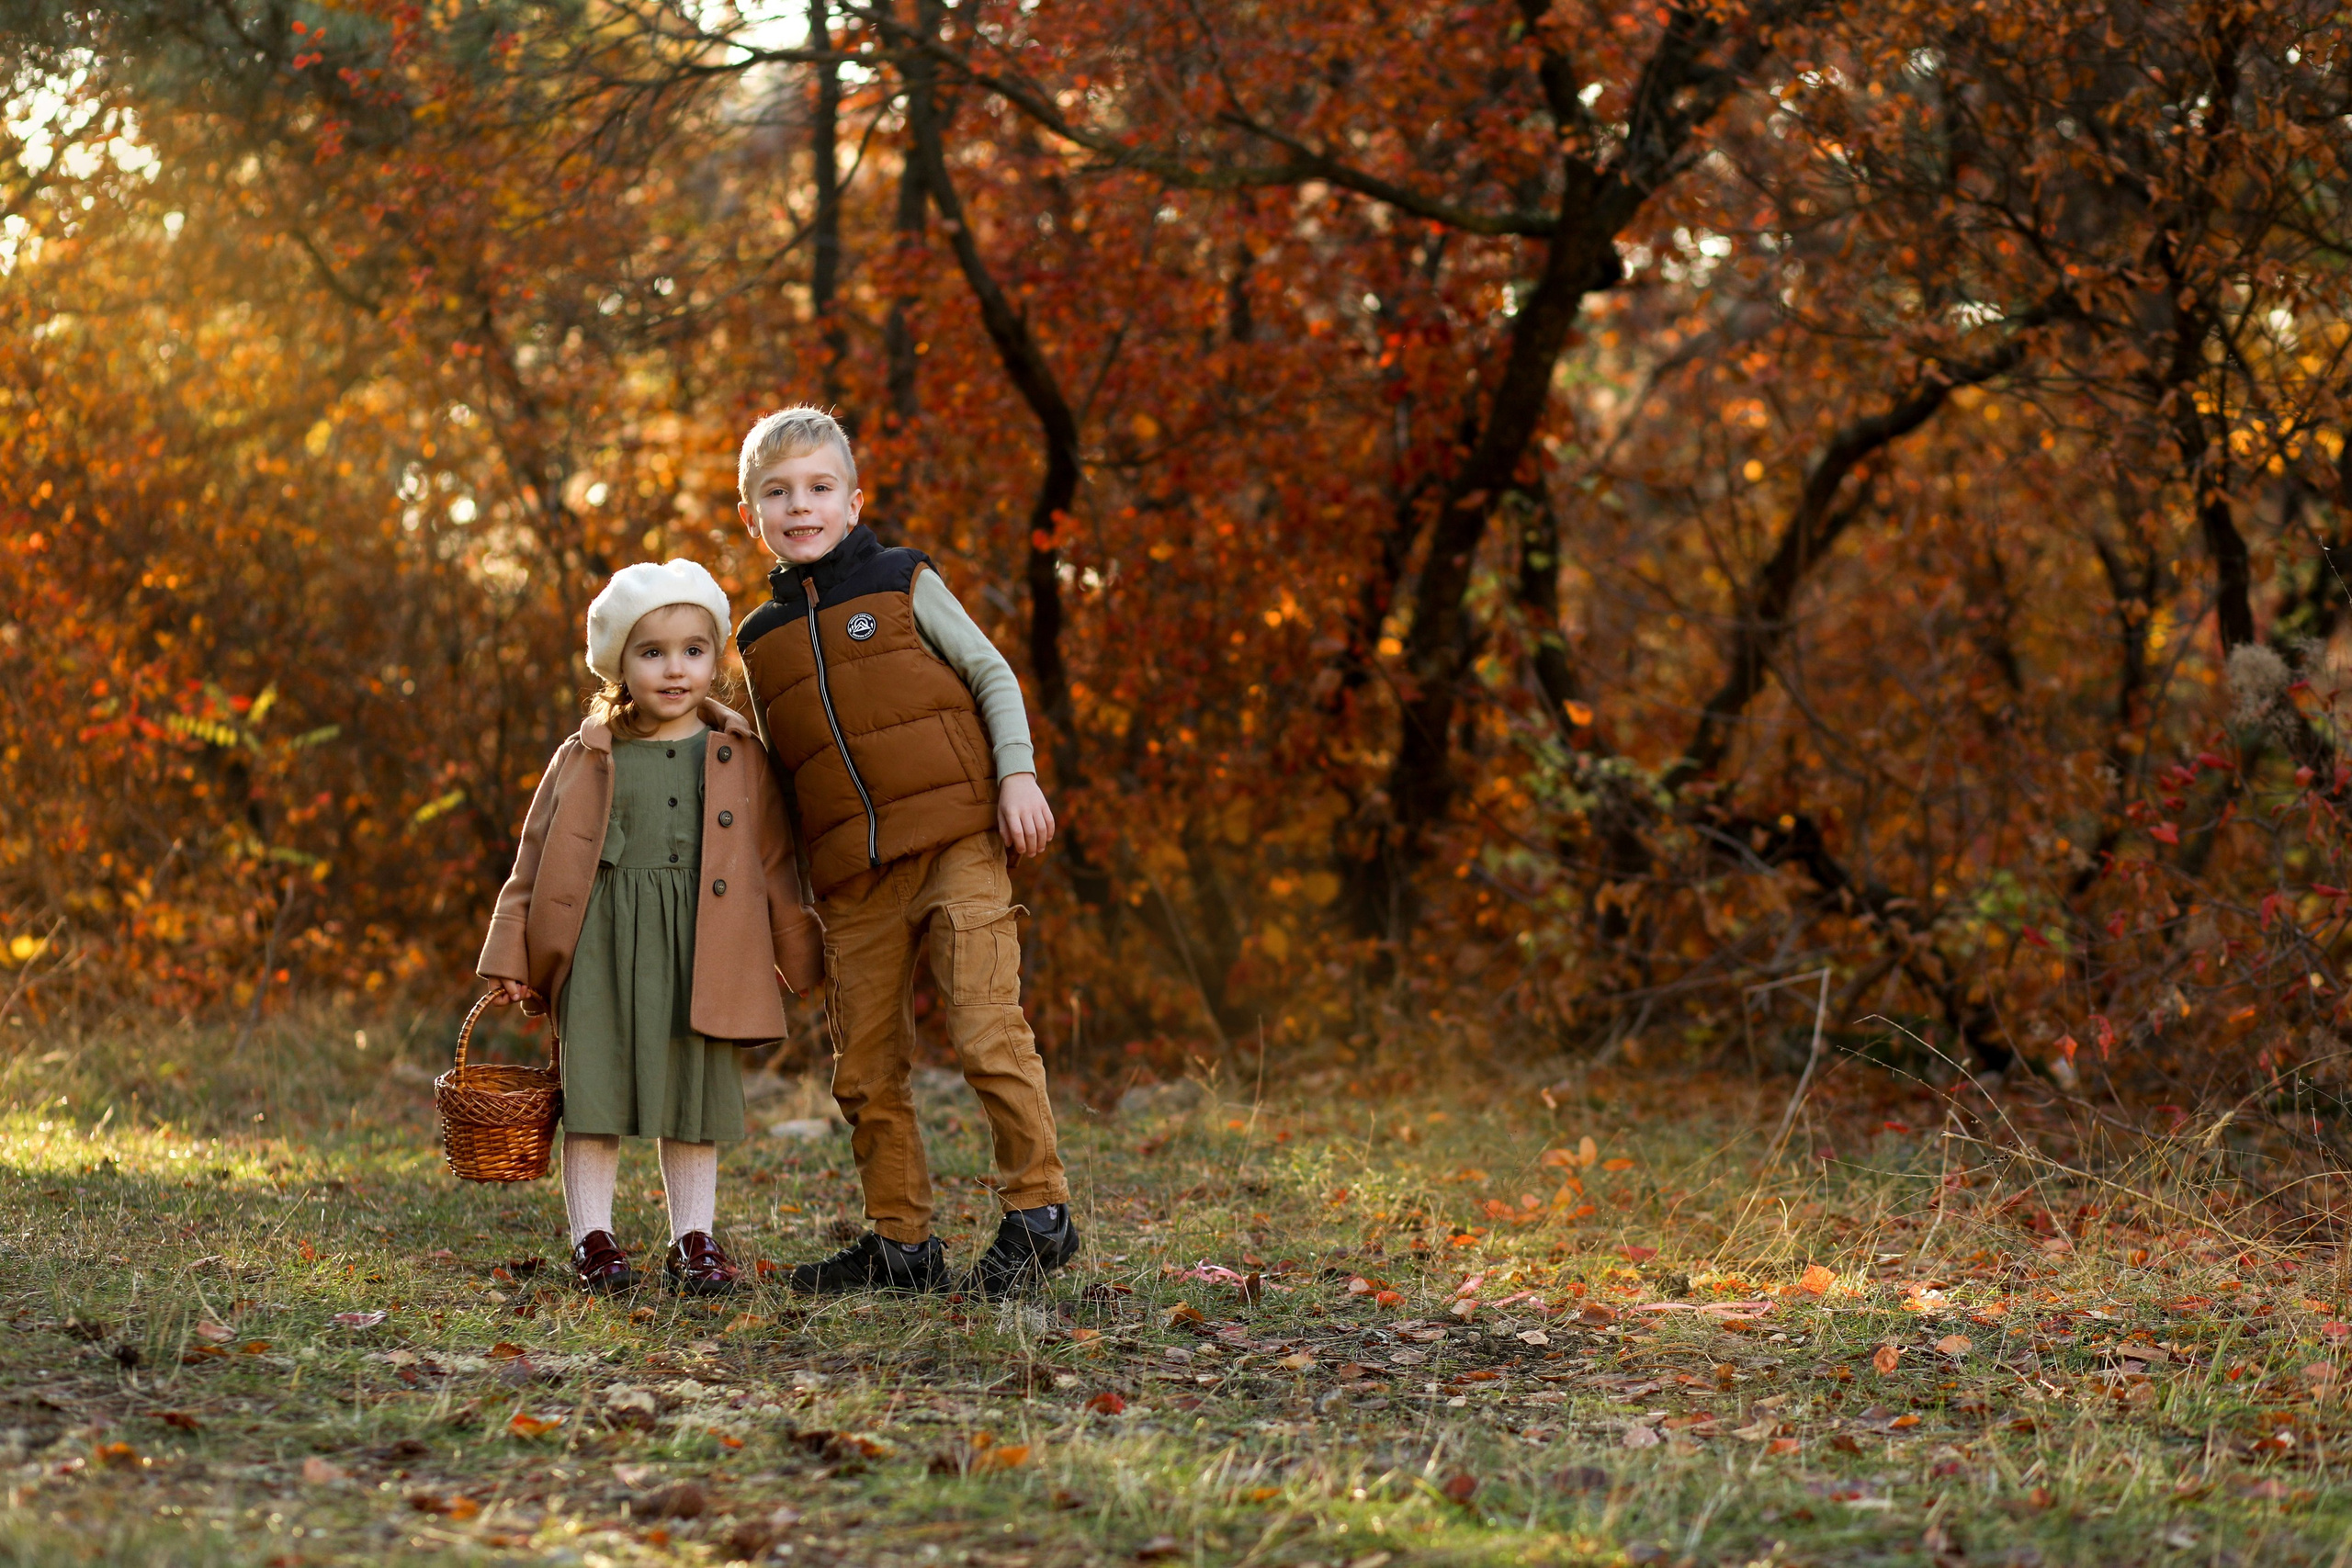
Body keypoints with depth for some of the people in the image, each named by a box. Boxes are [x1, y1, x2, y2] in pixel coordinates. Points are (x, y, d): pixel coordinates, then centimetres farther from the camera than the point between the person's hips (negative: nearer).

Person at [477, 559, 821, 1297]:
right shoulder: (585, 759, 4)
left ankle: (694, 1240, 15)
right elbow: (536, 859, 7)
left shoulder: (740, 759, 6)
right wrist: (513, 957, 3)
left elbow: (775, 864, 9)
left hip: (699, 951, 1)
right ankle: (592, 1238, 9)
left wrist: (802, 959, 8)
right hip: (602, 948, -1)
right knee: (595, 1090, 1)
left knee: (695, 1097, 6)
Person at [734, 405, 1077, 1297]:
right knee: (866, 1068, 5)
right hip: (853, 881, 4)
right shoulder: (759, 642, 15)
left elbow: (993, 676, 7)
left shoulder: (903, 586, 5)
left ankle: (1038, 1210, -3)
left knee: (987, 1030, -13)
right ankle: (901, 1242, 16)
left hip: (957, 843, -4)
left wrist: (1017, 776, -7)